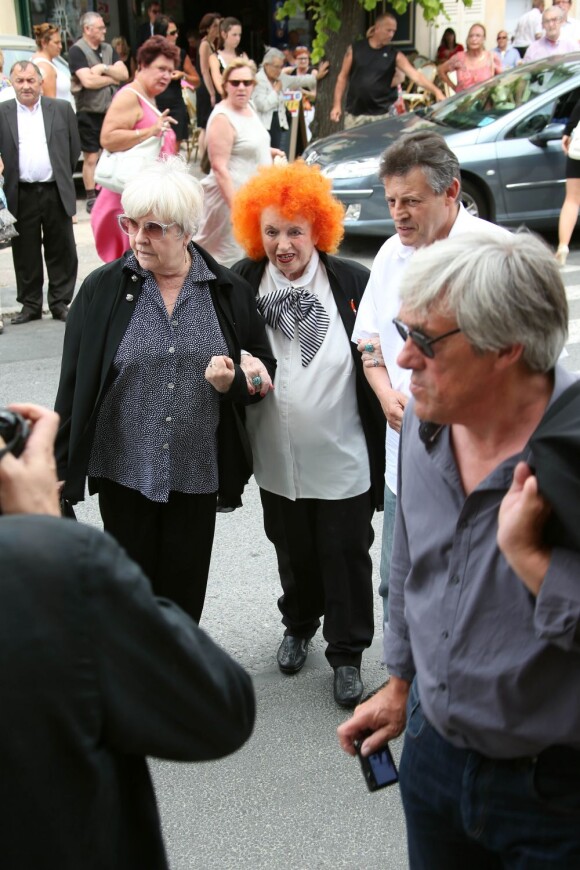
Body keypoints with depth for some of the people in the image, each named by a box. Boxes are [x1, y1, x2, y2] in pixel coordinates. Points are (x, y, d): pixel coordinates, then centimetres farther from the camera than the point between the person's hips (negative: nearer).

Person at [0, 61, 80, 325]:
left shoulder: (62, 109, 5)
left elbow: (74, 149, 10)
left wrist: (62, 179, 8)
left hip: (56, 193, 0)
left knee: (61, 251, 5)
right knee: (25, 253, 6)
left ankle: (60, 303, 17)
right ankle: (30, 304, 17)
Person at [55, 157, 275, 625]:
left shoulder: (230, 291, -3)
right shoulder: (103, 288, -5)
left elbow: (265, 372, 6)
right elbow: (74, 384, -1)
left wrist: (235, 382, -17)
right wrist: (62, 470, -1)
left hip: (197, 472, 1)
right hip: (123, 471, 0)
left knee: (183, 598, 14)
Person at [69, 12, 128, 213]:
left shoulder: (107, 49, 11)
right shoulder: (77, 51, -9)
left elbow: (124, 74, 4)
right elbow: (88, 81, -20)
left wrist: (104, 69, -13)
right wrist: (112, 78, -6)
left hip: (111, 110, 6)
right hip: (89, 113, -6)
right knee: (91, 157, -1)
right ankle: (91, 199, 6)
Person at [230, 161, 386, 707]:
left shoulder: (353, 283, -12)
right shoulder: (242, 284, -5)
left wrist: (383, 449, -6)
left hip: (343, 458, -2)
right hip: (277, 458, 3)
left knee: (346, 556, 10)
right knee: (293, 552, 22)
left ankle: (347, 653, 30)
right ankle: (299, 626, 48)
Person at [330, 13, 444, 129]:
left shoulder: (395, 55, 1)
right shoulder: (354, 49, 3)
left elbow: (415, 75, -9)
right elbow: (343, 77, 6)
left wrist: (436, 91, -23)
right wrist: (337, 104, -2)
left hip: (381, 115, -1)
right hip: (354, 114, 1)